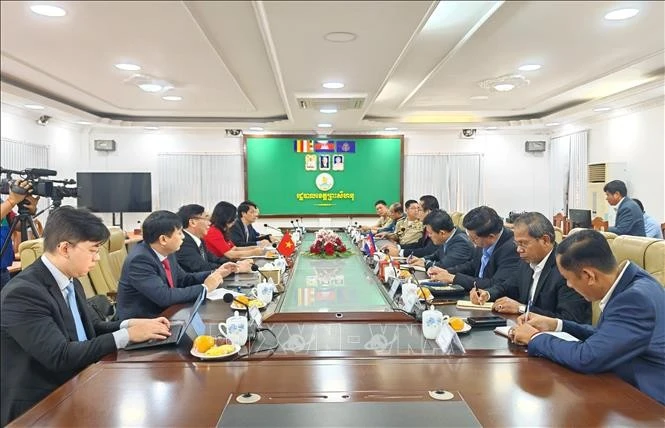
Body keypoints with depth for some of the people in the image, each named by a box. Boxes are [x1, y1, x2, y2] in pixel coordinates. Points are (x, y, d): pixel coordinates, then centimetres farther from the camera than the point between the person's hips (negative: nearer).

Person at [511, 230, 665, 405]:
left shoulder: (636, 298, -28)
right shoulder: (629, 281, -1)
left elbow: (586, 357, -28)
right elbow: (604, 336, 12)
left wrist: (535, 338, -14)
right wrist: (556, 325, 5)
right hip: (631, 390, 7)